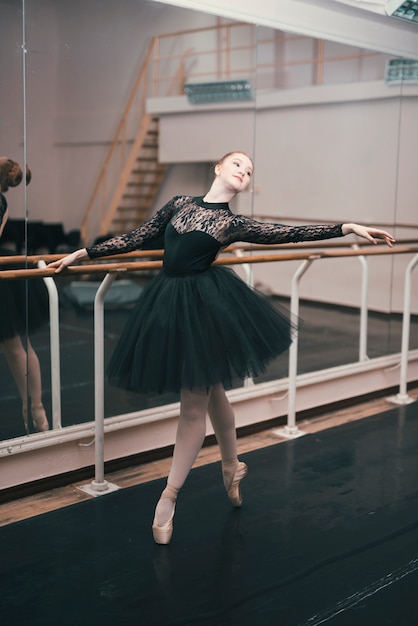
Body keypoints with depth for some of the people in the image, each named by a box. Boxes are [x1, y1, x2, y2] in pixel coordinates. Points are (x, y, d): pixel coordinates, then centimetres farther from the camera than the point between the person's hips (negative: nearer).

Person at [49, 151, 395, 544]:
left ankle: (169, 496, 12)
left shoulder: (234, 224, -4)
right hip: (169, 302, 4)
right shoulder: (180, 203, 8)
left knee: (193, 406, 1)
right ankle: (232, 467, 39)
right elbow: (135, 239, 12)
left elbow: (291, 233, -9)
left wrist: (347, 228, -17)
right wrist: (82, 254, 12)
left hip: (205, 305, -4)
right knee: (211, 392, 17)